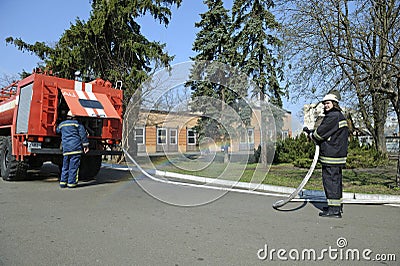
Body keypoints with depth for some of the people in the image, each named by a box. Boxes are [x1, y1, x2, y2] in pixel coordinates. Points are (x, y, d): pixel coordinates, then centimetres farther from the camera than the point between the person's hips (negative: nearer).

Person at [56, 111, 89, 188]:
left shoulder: (61, 124, 17)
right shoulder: (77, 124, 4)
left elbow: (57, 131, 33)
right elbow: (83, 134, -2)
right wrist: (85, 145, 0)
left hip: (65, 148, 5)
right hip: (76, 147, -4)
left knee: (65, 166, 13)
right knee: (73, 166, -3)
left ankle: (63, 182, 12)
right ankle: (71, 183, -3)